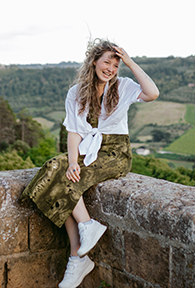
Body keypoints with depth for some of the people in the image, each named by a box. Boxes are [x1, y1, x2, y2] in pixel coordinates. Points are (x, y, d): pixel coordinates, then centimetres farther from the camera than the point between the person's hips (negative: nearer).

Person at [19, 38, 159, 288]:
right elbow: (74, 132, -1)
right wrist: (73, 162, -18)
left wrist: (131, 63, -14)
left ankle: (78, 258, -16)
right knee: (56, 172, -24)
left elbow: (152, 93, -20)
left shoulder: (123, 87, 0)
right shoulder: (76, 93, 6)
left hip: (115, 151, -4)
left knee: (67, 182, -26)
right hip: (87, 150, 4)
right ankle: (79, 259, -20)